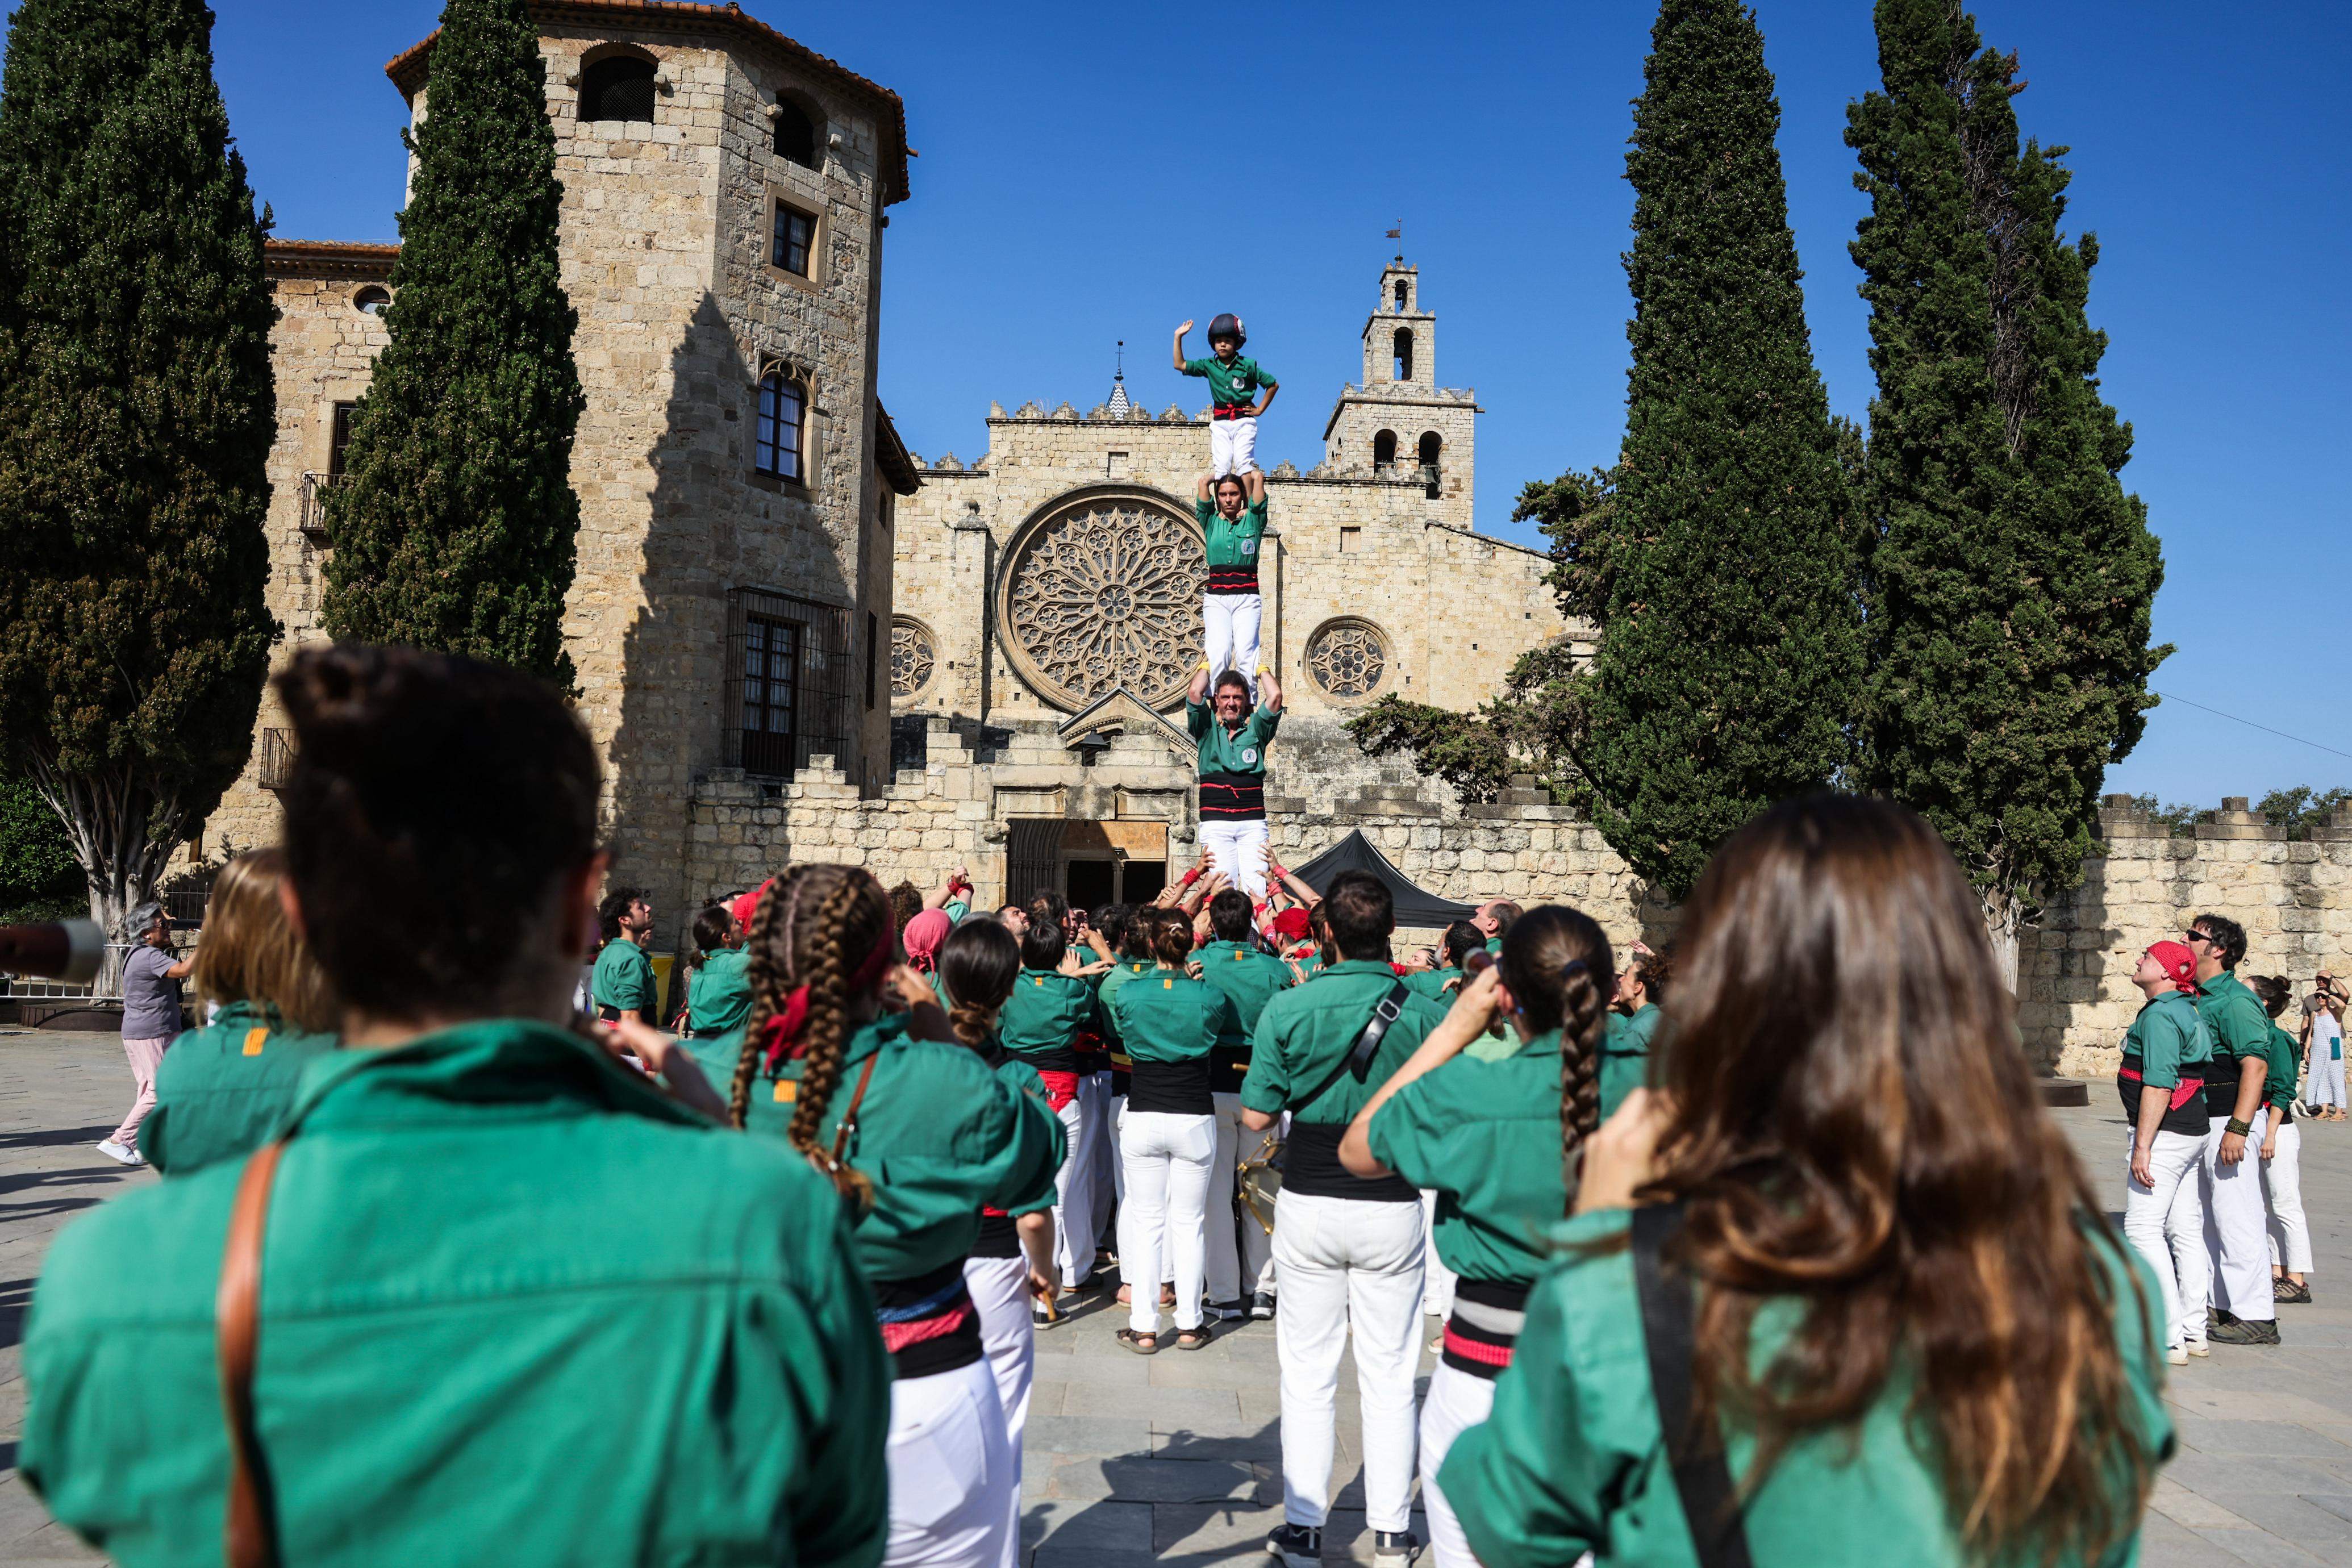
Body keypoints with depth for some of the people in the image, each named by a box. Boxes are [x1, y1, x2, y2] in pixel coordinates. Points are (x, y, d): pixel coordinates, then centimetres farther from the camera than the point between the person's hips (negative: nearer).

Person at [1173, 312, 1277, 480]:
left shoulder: (1248, 365, 1)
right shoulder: (1209, 365, 8)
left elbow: (1272, 385, 9)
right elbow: (1180, 365, 6)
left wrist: (1260, 409, 6)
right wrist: (1178, 337, 2)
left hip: (1243, 421, -2)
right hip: (1220, 423, 2)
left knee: (1243, 462, -16)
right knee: (1221, 467, -9)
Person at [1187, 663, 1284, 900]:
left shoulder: (1255, 730, 14)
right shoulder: (1208, 729, 13)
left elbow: (1275, 696, 3)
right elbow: (1195, 693, 1)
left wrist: (1261, 669, 19)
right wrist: (1206, 665, 18)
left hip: (1253, 821, 1)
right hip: (1215, 821, -1)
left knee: (1258, 889, -11)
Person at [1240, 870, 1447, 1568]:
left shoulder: (1288, 1009, -10)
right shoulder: (1424, 1013, -9)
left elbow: (1256, 1117, -7)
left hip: (1309, 1206, 0)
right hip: (1392, 1207, 1)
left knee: (1308, 1373, 11)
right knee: (1390, 1376, 12)